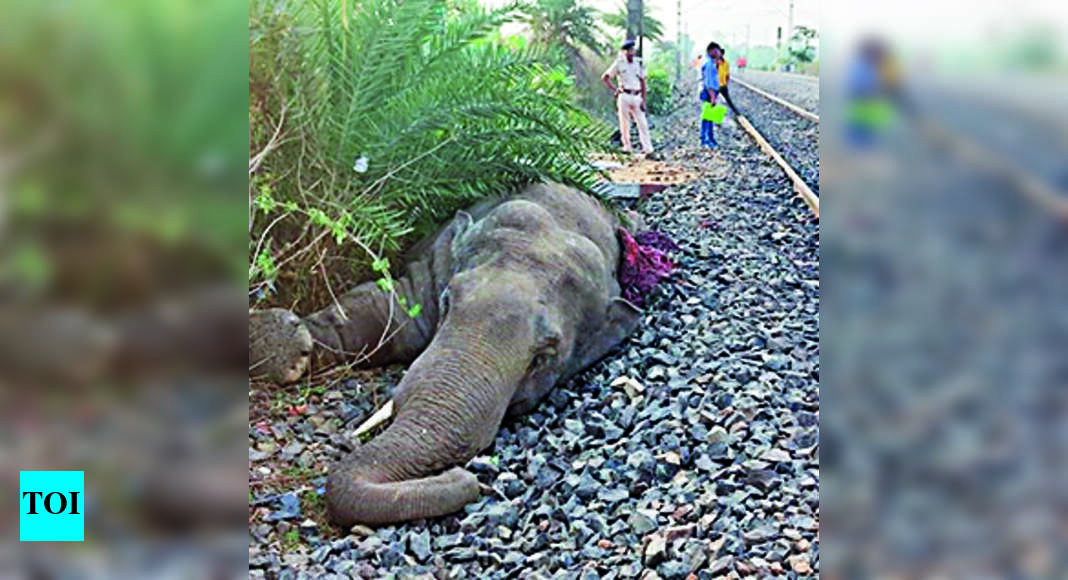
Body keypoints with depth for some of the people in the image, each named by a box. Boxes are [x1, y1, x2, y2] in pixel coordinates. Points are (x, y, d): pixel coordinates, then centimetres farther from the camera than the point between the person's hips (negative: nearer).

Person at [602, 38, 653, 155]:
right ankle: (627, 147, 12)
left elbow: (642, 82, 9)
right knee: (624, 123, 2)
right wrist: (614, 89, -6)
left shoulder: (639, 63, 7)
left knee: (642, 122, -4)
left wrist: (643, 100, 3)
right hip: (624, 96, -2)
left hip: (637, 97, 2)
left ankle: (647, 148, -5)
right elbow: (604, 78, 3)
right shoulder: (619, 63, -1)